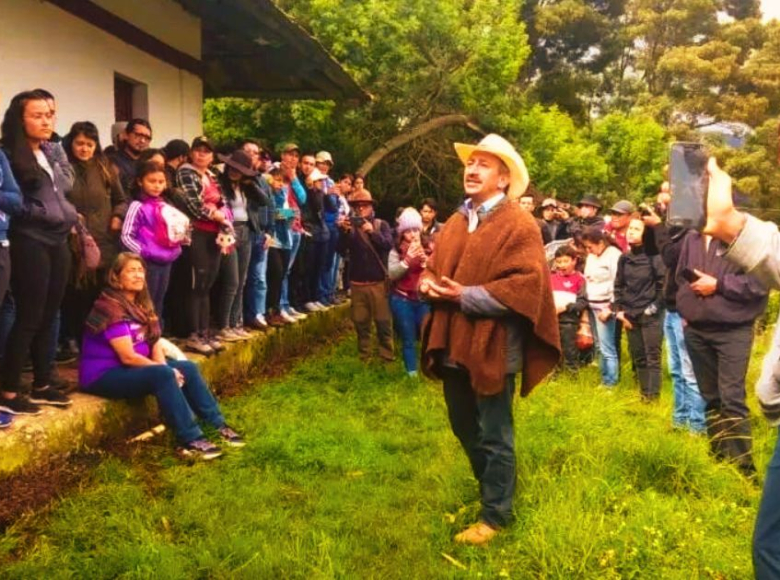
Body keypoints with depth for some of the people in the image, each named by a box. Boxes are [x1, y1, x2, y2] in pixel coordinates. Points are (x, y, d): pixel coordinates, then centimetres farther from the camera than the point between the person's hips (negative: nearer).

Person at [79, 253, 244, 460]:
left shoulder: (140, 304, 10)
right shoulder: (110, 307, -18)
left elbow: (155, 343, 3)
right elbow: (128, 357, -23)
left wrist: (164, 368, -15)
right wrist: (166, 370, -16)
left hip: (130, 368, 9)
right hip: (103, 375, -9)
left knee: (188, 368, -3)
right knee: (163, 375, -30)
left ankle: (217, 425, 0)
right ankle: (190, 440, -28)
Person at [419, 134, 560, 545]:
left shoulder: (519, 226, -10)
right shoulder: (454, 223, 14)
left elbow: (525, 285, -19)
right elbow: (433, 267, 21)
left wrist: (466, 296, -21)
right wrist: (428, 283, -3)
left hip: (492, 347, -8)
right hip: (453, 345, 8)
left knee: (494, 437, 5)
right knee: (465, 429, 21)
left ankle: (495, 515, 21)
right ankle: (489, 489, 42)